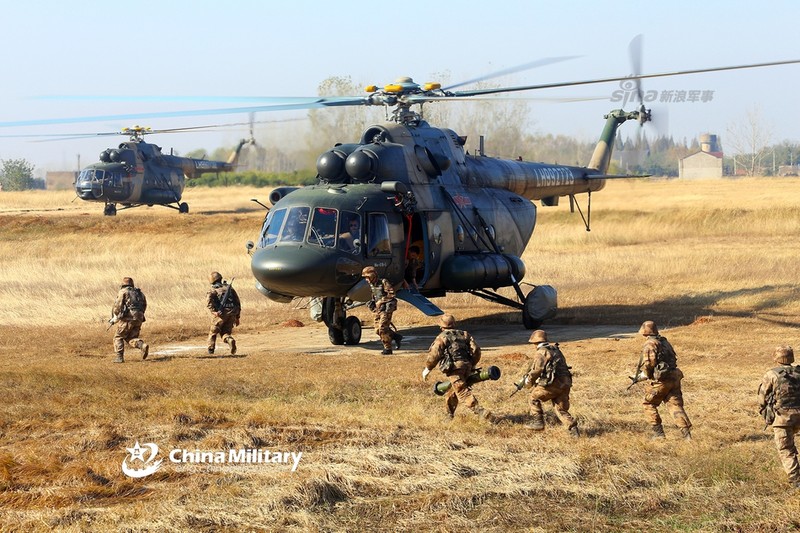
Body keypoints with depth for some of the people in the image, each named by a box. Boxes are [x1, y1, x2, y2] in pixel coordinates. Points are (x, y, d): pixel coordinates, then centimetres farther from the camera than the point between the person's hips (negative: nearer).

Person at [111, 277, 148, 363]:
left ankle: (119, 357, -1)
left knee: (118, 337, 9)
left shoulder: (123, 292, 1)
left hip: (127, 318, -5)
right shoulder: (139, 292, 20)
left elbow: (117, 306, -7)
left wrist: (116, 316, 10)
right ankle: (143, 346, -15)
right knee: (131, 339, 12)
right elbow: (144, 305, 22)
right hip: (139, 319, 5)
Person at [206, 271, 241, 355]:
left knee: (213, 332, 17)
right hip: (231, 315, 3)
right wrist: (237, 317, 19)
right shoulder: (229, 288, 18)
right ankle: (230, 341, -19)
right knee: (225, 333, 12)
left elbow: (208, 301, -16)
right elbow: (238, 303, 16)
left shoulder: (213, 290, 6)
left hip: (220, 315, -3)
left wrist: (214, 311, -25)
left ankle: (211, 350, 14)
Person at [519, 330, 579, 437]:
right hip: (566, 383, 7)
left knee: (534, 397, 14)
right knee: (561, 410, 14)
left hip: (553, 384, -7)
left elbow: (537, 370, -13)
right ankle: (573, 429, -1)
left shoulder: (541, 352, -3)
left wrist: (528, 381, 5)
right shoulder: (556, 350, 23)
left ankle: (538, 422, 13)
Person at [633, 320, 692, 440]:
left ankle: (658, 433, 7)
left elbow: (648, 365, -14)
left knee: (649, 404, 11)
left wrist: (640, 377, 2)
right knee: (676, 405, 3)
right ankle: (686, 433, -11)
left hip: (661, 381, -7)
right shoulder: (665, 342, 18)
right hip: (674, 378, 7)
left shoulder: (650, 345, -7)